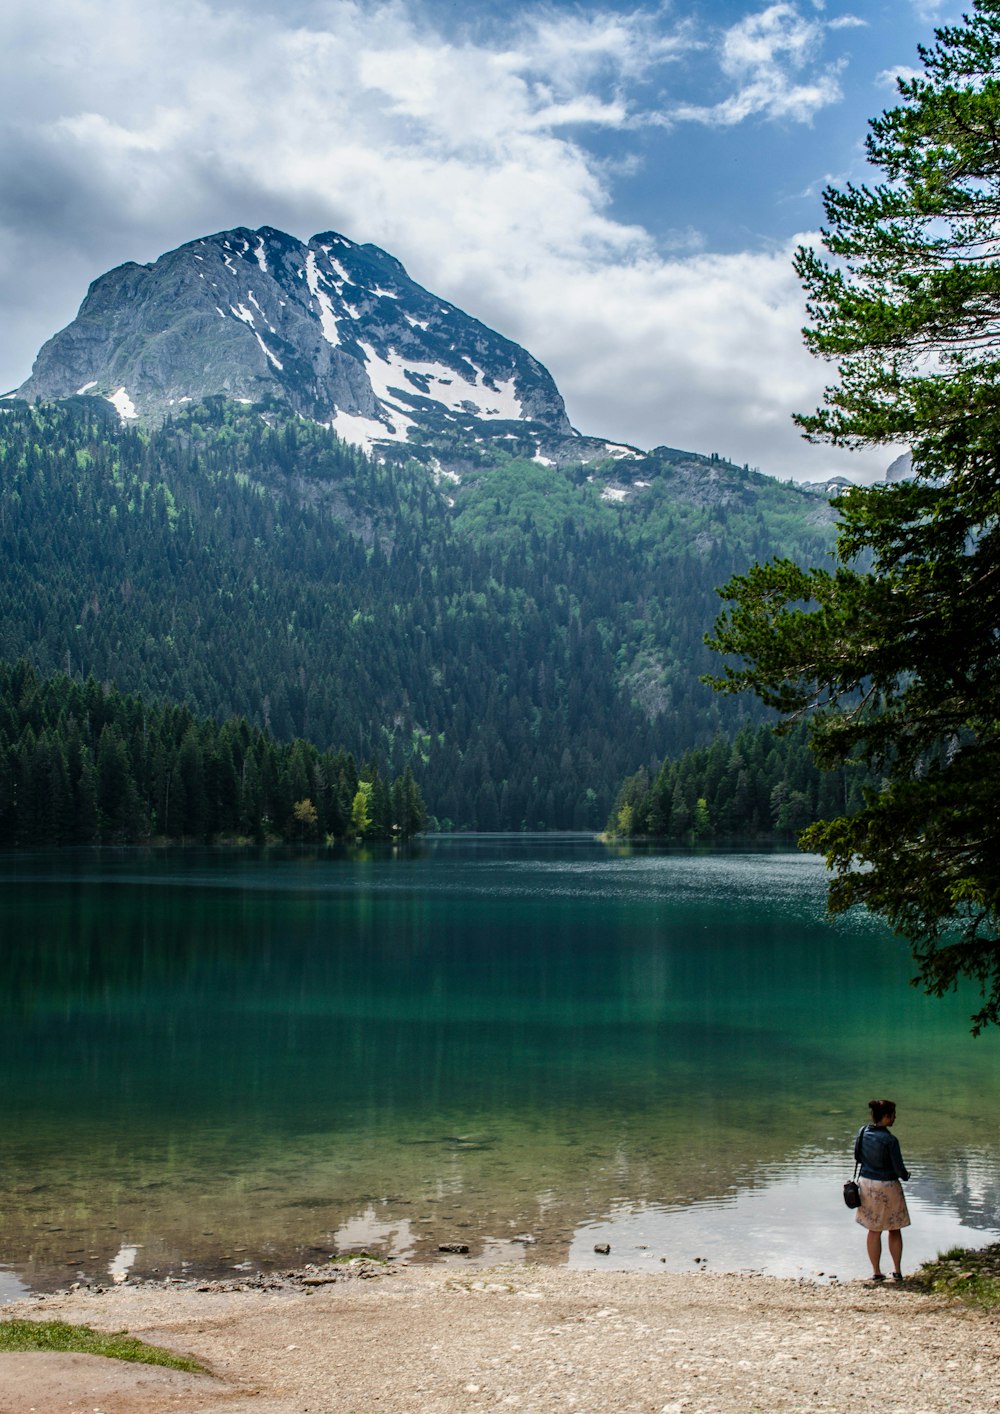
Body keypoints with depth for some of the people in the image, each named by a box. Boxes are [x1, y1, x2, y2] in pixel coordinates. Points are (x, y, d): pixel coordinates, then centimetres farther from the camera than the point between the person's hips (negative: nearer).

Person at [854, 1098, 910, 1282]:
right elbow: (899, 1168, -16)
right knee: (894, 1230, 15)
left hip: (866, 1183, 4)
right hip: (887, 1186, -4)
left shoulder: (862, 1132, -6)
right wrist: (905, 1175, 6)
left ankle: (876, 1272, 19)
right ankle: (897, 1271, 23)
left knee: (874, 1230, 14)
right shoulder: (890, 1140, -22)